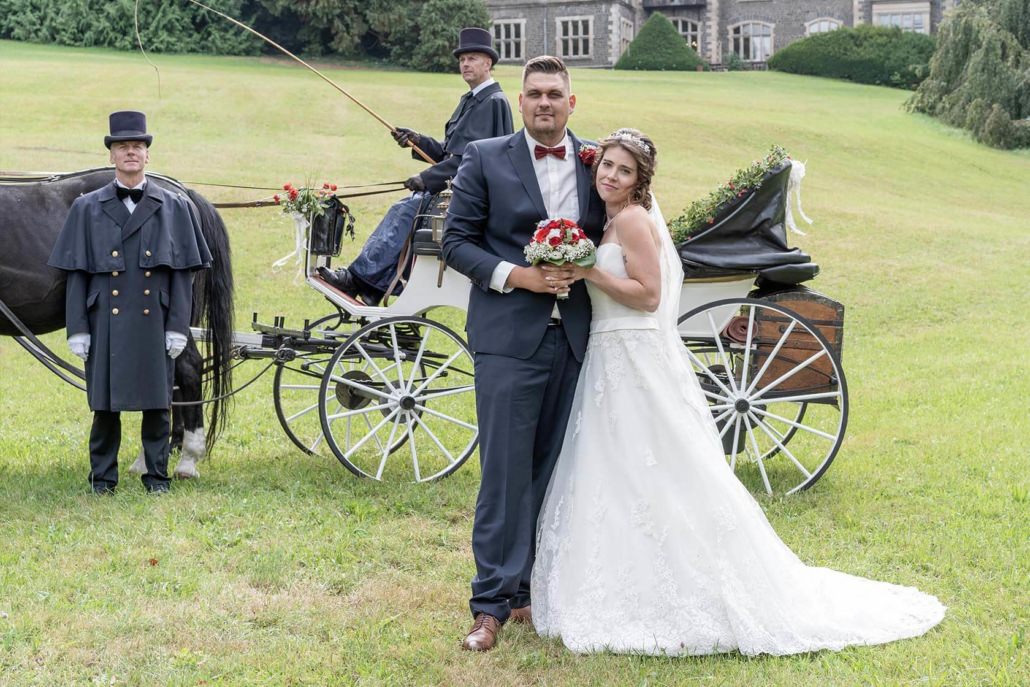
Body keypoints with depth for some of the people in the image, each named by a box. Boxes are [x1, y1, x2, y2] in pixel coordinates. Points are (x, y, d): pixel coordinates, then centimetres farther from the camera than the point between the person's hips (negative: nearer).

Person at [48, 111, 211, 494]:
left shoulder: (174, 208, 4)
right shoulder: (87, 209, 4)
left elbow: (182, 274, 3)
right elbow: (76, 274, 3)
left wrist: (178, 327, -4)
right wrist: (77, 329, -3)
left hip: (154, 322, 0)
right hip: (106, 322, 0)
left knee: (156, 403, 7)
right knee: (104, 402, 6)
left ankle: (157, 473, 19)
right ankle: (102, 476, 19)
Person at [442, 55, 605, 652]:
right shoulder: (485, 158, 2)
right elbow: (457, 240, -1)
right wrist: (518, 276, -14)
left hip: (575, 339, 4)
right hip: (509, 337, -3)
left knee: (552, 472, 10)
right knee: (505, 473, -3)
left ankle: (525, 590, 22)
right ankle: (492, 604, 5)